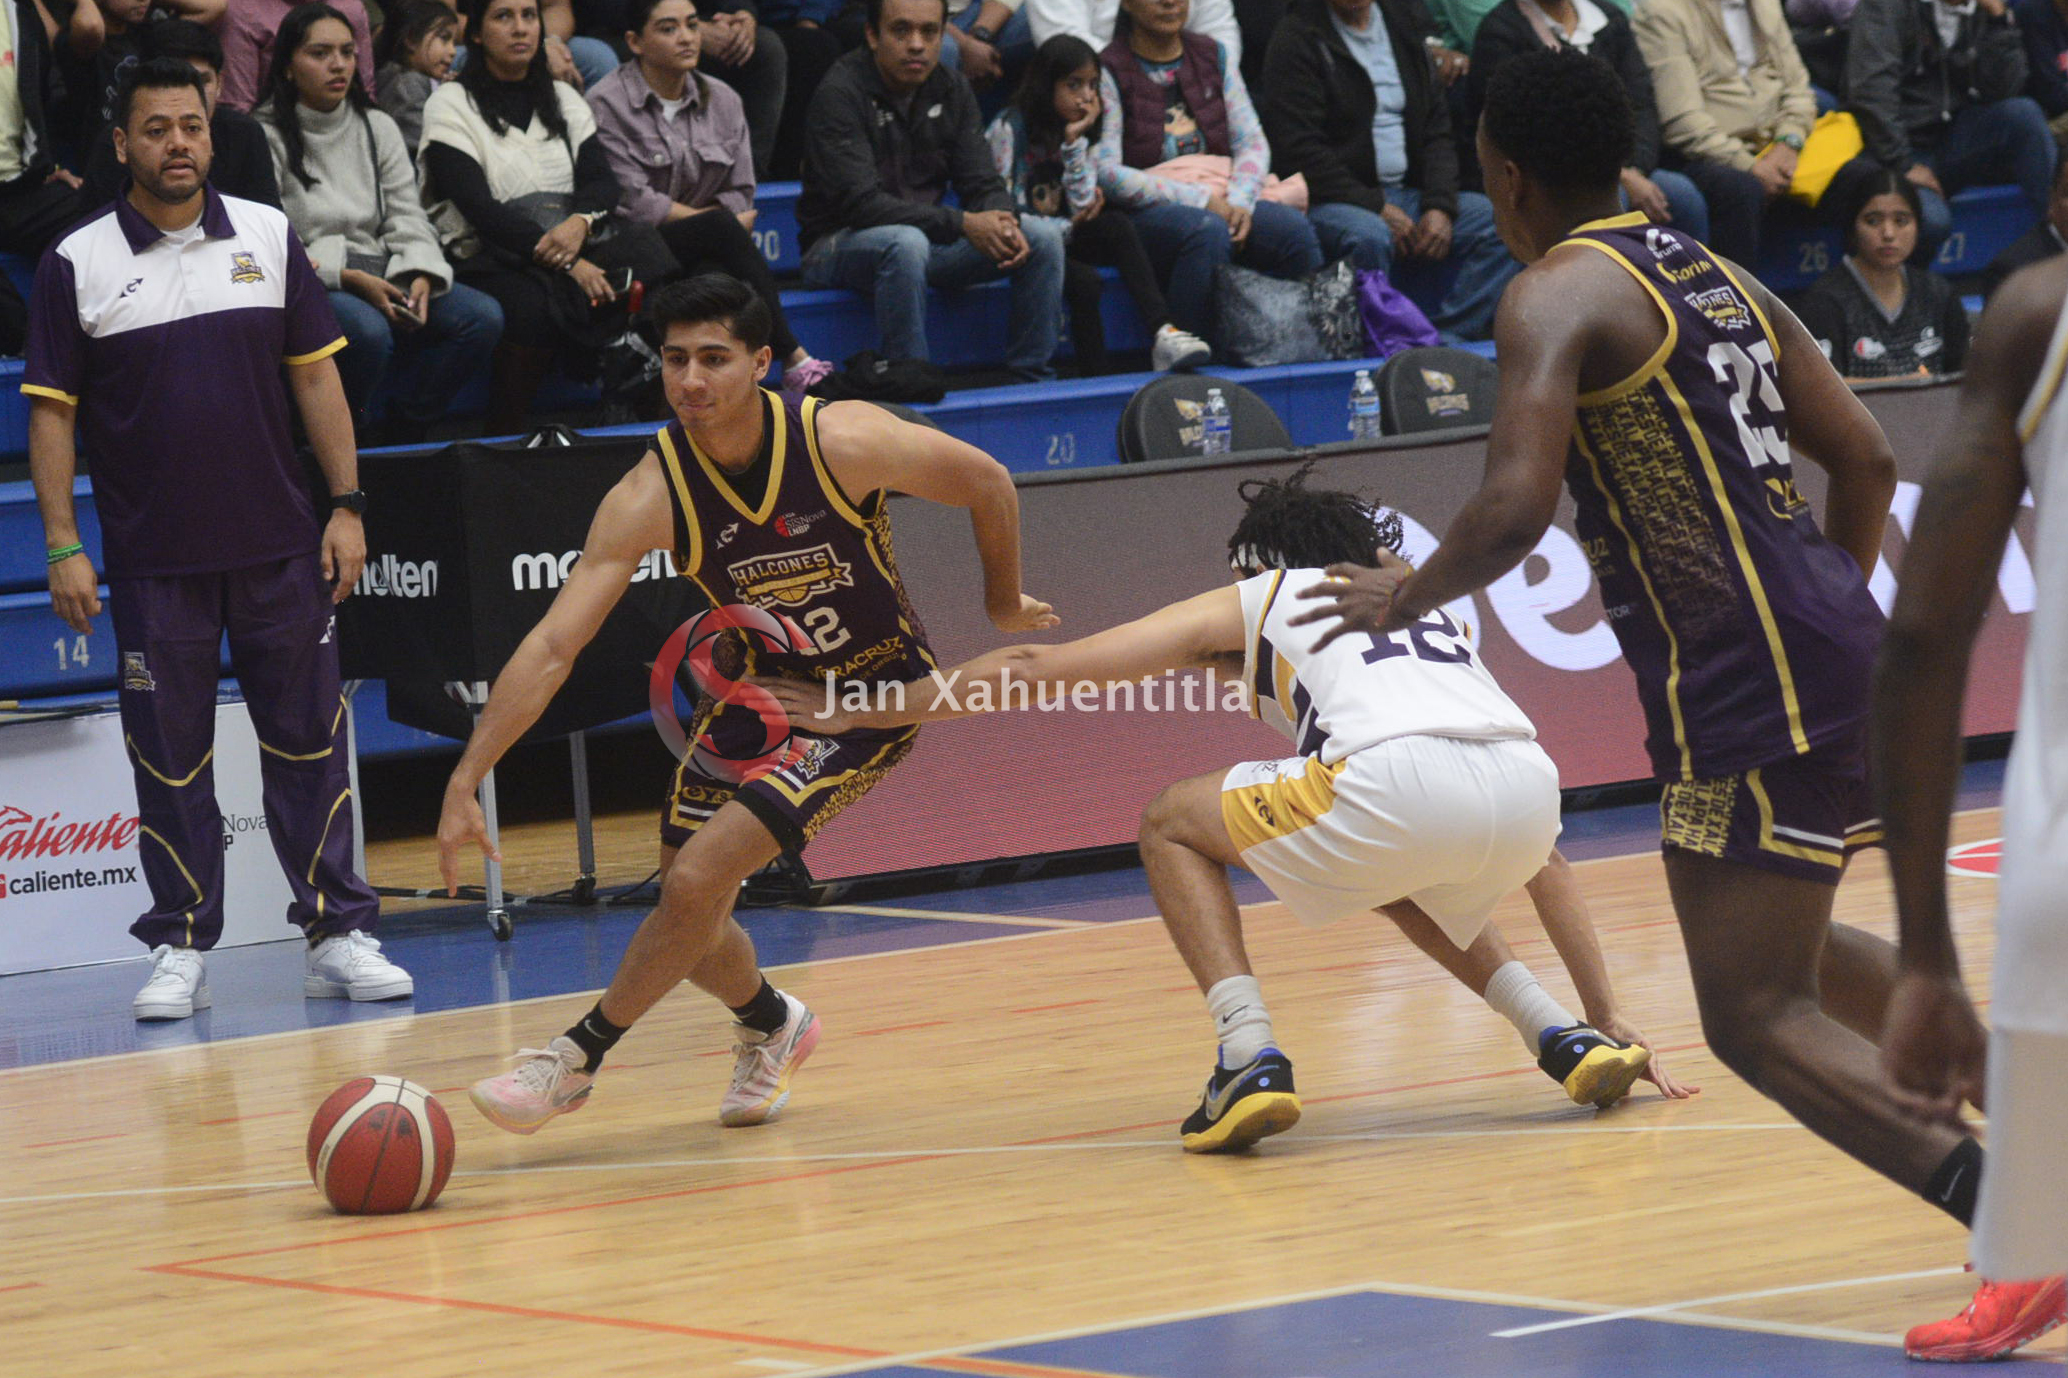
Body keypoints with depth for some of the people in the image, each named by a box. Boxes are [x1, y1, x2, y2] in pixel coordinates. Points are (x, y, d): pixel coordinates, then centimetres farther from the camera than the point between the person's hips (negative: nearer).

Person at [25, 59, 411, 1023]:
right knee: (169, 757, 2)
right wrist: (63, 547, -6)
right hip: (152, 562, -2)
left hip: (279, 546, 2)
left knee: (309, 739, 3)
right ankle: (180, 950, 9)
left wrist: (347, 504, 2)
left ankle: (339, 935, 9)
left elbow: (315, 373, 8)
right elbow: (52, 411, 0)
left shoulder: (268, 237, 5)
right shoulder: (77, 265, -1)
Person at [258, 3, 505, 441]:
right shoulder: (267, 137, -4)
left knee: (483, 316, -14)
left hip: (380, 278, 7)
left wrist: (421, 277, -11)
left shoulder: (378, 128, 16)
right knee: (369, 331, -38)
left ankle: (401, 438, -5)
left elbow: (407, 219, 10)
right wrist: (351, 279, -20)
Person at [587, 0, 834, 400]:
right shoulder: (607, 105, -3)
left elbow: (740, 196, 10)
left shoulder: (723, 101, 13)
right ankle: (796, 362, -36)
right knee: (723, 229, -32)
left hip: (710, 254, 4)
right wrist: (713, 219, -7)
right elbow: (633, 203, -10)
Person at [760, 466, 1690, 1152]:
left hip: (1401, 780, -5)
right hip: (1527, 784, 5)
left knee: (1175, 824, 21)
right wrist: (1608, 1012, 39)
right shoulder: (1424, 611, 39)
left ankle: (1250, 1058, 2)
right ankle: (1577, 1040, 21)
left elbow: (1039, 670, 26)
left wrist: (864, 711, 36)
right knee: (1396, 879, 39)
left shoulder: (1254, 600, 28)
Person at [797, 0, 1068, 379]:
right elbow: (861, 203, -26)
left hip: (930, 237, 7)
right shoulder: (840, 94, -17)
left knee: (1042, 235, -9)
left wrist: (1004, 225, -24)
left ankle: (1034, 380, -3)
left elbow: (983, 184, 2)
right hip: (839, 245, -7)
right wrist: (962, 224, -33)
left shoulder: (952, 90, 4)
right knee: (906, 243, -39)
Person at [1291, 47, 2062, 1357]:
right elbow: (1868, 460, 19)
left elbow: (1514, 511, -20)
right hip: (1827, 644, 9)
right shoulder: (1716, 275, 18)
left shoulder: (1560, 295, -8)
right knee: (1780, 945, 29)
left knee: (1757, 1015, -7)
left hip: (1752, 683, -9)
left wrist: (1407, 597, -2)